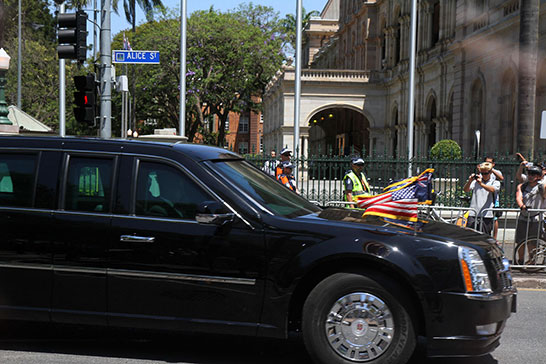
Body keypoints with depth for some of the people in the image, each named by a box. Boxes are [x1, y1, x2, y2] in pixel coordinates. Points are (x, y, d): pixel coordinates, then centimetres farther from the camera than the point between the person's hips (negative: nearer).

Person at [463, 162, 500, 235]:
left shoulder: (495, 183, 9)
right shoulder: (476, 181, 13)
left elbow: (492, 189, -13)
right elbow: (465, 190, 0)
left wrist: (481, 184, -31)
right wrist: (469, 181, -20)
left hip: (486, 215, -1)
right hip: (473, 214, 1)